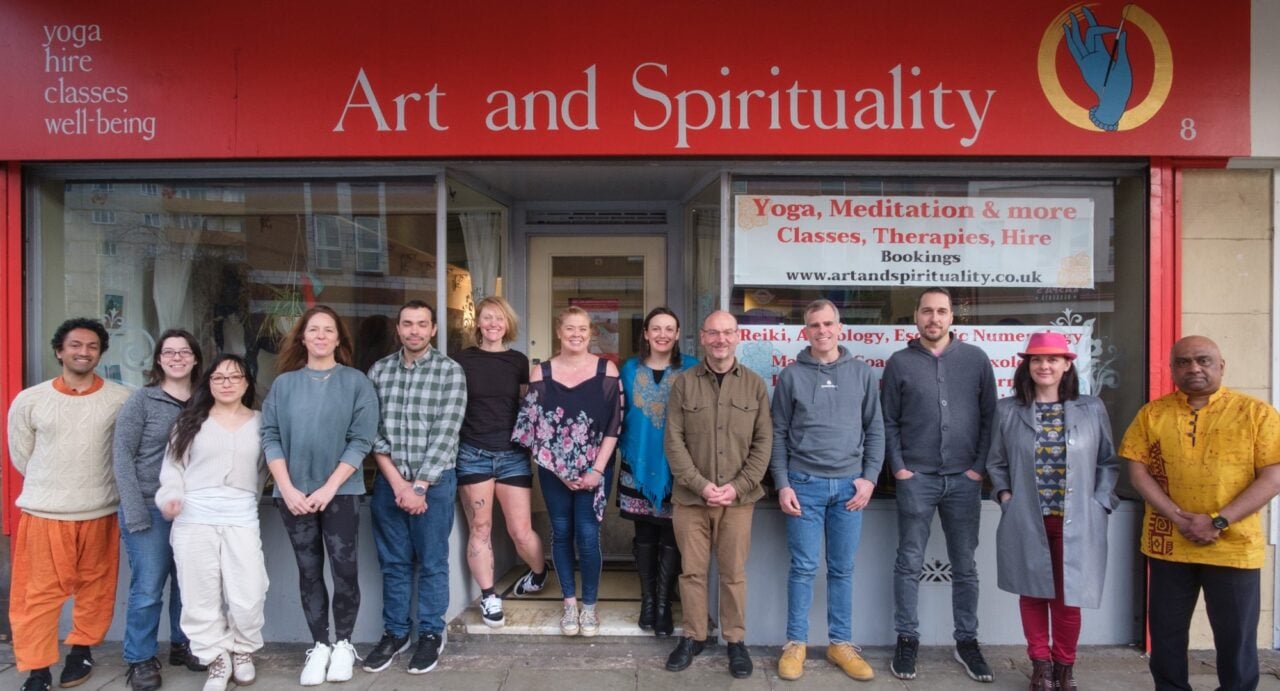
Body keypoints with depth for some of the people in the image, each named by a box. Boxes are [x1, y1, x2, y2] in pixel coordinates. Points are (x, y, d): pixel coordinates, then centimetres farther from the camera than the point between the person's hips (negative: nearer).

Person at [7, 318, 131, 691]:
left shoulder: (120, 399, -6)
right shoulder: (29, 400, -2)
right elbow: (21, 457, 8)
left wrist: (96, 480, 8)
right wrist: (55, 483, 9)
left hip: (100, 512, 0)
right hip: (43, 512, 0)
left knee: (95, 587, 12)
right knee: (37, 593, 5)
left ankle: (82, 649, 32)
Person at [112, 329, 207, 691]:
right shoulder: (142, 399, -3)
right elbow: (121, 455, -6)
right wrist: (135, 512, -12)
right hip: (150, 509, -3)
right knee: (147, 589, 0)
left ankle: (183, 644, 29)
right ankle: (140, 659, 17)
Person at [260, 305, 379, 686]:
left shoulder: (356, 382, -1)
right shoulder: (283, 383, 6)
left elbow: (361, 440, -6)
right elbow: (270, 436, 2)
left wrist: (329, 488, -12)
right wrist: (287, 488, -9)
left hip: (341, 491, -2)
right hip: (294, 493, 2)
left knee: (344, 567, -1)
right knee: (308, 570, 9)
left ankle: (343, 644, 16)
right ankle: (318, 646, 19)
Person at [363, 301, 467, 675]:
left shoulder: (450, 371, -6)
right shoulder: (378, 371, 4)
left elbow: (445, 434, -11)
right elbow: (371, 431, 0)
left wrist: (419, 486, -13)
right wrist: (397, 482, -10)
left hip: (434, 481, -3)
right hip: (388, 481, 3)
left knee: (432, 562, 7)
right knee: (393, 562, 12)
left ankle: (431, 634, 22)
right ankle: (395, 632, 26)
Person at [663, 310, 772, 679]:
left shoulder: (755, 384, 4)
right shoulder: (684, 383, 1)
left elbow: (764, 442, 1)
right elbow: (674, 442, -2)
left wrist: (737, 487, -9)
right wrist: (701, 485, -11)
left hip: (738, 497, 0)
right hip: (690, 496, 0)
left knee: (733, 573, 7)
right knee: (692, 571, 8)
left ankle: (736, 640, 22)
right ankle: (693, 636, 24)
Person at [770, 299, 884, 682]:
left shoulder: (862, 373, 6)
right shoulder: (791, 375, 2)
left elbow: (875, 429, 8)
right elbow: (778, 434, 2)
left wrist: (870, 477, -1)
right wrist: (782, 484, -5)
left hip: (849, 484, 2)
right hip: (805, 483, -2)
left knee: (842, 570, 9)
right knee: (803, 568, 2)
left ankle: (841, 643, 21)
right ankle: (795, 643, 14)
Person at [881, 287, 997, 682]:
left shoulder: (976, 359, 5)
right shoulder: (900, 363, 2)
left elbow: (990, 416, 5)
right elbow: (888, 422, 2)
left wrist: (980, 466, -2)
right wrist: (898, 468, -5)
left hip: (964, 478, 1)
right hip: (916, 478, -1)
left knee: (964, 565, 10)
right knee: (909, 563, 4)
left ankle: (967, 642, 22)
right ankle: (907, 639, 15)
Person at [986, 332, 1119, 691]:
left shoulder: (1092, 409, 3)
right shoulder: (1008, 410, 3)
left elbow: (1108, 463, 9)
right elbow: (996, 462, 11)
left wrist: (1099, 503, -1)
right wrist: (1004, 495, -1)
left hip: (1076, 522, 0)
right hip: (1026, 521, 0)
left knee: (1068, 597, 6)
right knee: (1033, 594, 9)